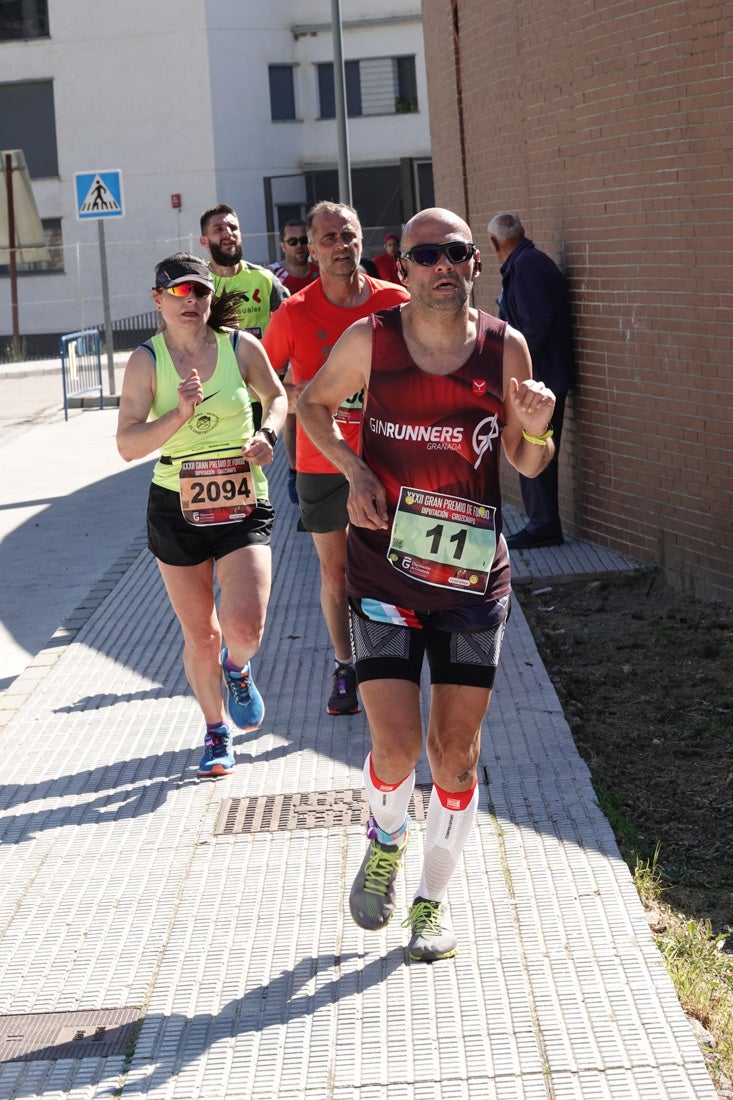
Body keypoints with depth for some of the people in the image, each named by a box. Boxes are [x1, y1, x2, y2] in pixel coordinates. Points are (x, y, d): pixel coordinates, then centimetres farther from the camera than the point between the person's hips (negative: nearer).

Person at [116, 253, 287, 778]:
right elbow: (127, 444, -13)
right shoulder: (146, 361, -6)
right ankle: (217, 730, 34)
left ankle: (238, 669, 22)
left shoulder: (242, 347, -4)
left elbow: (276, 395, 15)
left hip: (243, 504, -1)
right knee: (199, 634, 10)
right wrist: (180, 414, -26)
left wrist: (268, 434, -4)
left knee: (244, 628, -16)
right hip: (177, 508, 1)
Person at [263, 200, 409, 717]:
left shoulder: (396, 303, -4)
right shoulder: (295, 312, -6)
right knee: (335, 571, 8)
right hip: (321, 462, 0)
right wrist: (298, 398, -14)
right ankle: (345, 668, 22)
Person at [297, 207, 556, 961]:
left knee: (455, 750, 6)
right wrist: (353, 470, -5)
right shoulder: (369, 340, -6)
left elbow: (526, 464, 8)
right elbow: (312, 403, 12)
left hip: (473, 576, 2)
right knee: (396, 746, -9)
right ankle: (385, 843, 26)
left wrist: (535, 429, -16)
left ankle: (432, 901, 25)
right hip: (385, 573, -1)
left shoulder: (505, 347, -1)